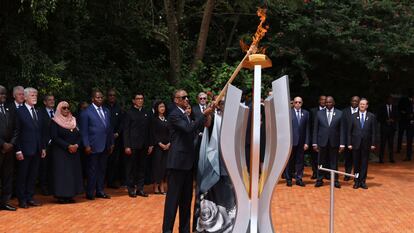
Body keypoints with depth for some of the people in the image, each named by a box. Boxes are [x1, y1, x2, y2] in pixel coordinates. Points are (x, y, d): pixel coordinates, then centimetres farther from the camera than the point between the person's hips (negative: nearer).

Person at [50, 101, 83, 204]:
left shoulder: (73, 120, 12)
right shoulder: (55, 122, -4)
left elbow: (79, 135, 9)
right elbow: (55, 137, -12)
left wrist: (76, 145, -10)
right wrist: (68, 146, -19)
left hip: (74, 152, 5)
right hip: (60, 152, -5)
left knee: (73, 172, 3)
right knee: (62, 172, -5)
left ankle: (70, 195, 8)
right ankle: (61, 195, 1)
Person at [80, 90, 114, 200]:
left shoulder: (106, 111, 13)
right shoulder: (86, 112, -5)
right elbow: (84, 131, -7)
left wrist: (111, 143, 11)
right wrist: (86, 145, -13)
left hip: (105, 146, 6)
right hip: (93, 147, -6)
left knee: (102, 169, 11)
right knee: (92, 170, 1)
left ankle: (100, 191, 20)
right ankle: (90, 193, 9)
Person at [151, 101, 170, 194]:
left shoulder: (167, 120, 13)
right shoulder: (154, 119, 0)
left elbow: (169, 133, 10)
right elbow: (153, 133, -5)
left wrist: (169, 144, -4)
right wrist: (160, 144, -11)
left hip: (167, 146, 4)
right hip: (157, 145, -4)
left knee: (164, 165, 1)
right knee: (157, 164, -5)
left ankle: (162, 186, 4)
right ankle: (156, 186, 1)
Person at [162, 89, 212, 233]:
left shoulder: (185, 115, 18)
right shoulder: (174, 115, -11)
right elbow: (188, 128, -26)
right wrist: (204, 114, -23)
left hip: (187, 161, 9)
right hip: (178, 161, -9)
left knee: (186, 197, 12)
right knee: (173, 197, -5)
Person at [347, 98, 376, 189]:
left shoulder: (371, 116, 2)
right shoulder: (354, 116, 3)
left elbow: (373, 131, 1)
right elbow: (349, 131, 2)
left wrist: (373, 144, -4)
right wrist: (349, 143, -3)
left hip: (366, 144, 0)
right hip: (356, 143, 0)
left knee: (364, 163, 4)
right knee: (356, 163, 5)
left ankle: (363, 181, 13)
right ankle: (356, 181, 14)